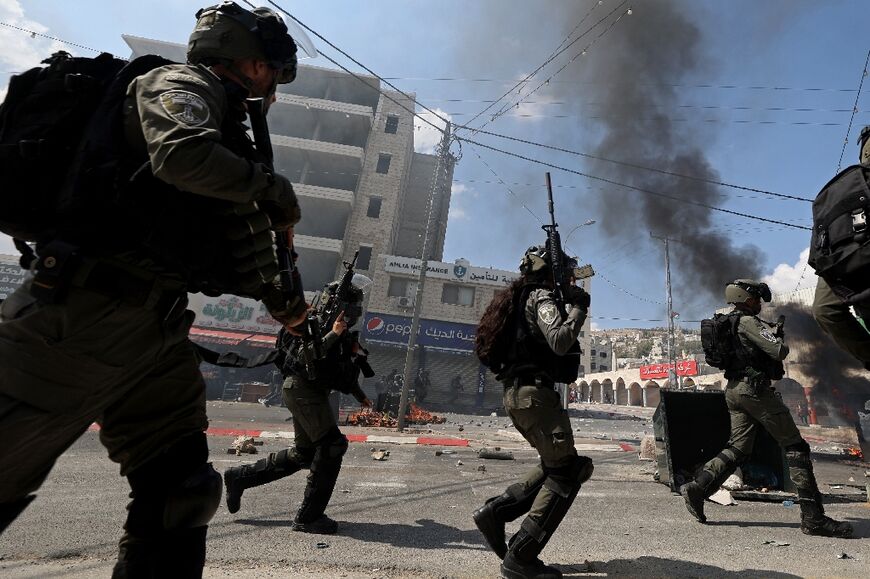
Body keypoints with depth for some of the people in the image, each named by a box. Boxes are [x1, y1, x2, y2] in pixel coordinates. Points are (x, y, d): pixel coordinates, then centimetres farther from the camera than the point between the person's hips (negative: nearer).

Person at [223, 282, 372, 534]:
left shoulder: (345, 334, 15)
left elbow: (344, 369, 24)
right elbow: (304, 356, -26)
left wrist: (359, 395, 22)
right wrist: (333, 335, -32)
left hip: (313, 392, 10)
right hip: (303, 388, -10)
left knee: (303, 452, 15)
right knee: (332, 444, -13)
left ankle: (239, 477, 29)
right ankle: (308, 517, -2)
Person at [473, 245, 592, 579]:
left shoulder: (526, 299, 22)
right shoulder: (542, 298, -8)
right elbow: (560, 342, -23)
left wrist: (569, 303, 17)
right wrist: (578, 308, -8)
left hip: (519, 393, 10)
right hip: (534, 393, -10)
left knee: (557, 467, 17)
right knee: (565, 474, -2)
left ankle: (494, 512, 14)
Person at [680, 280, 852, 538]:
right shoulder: (748, 321, -10)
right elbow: (779, 351, -15)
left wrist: (771, 332, 18)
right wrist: (779, 338, 6)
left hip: (734, 389, 9)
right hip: (755, 389, -9)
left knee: (738, 449, 9)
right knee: (795, 447, 0)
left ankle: (697, 487, 0)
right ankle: (813, 517, 2)